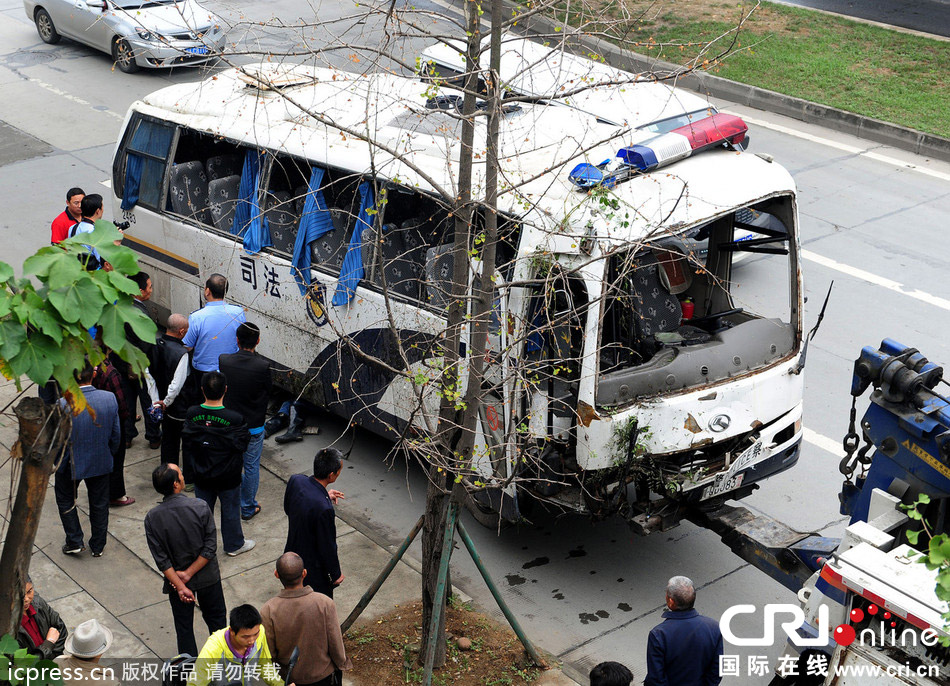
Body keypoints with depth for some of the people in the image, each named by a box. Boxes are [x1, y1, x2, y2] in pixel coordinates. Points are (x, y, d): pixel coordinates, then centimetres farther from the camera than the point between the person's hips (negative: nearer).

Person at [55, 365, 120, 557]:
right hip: (101, 462, 3)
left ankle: (74, 541, 28)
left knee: (65, 500, 24)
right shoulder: (110, 398, -17)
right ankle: (98, 546, 33)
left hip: (71, 463, -3)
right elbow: (116, 434, -6)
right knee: (99, 504, 20)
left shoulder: (63, 405, -27)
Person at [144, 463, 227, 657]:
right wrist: (189, 574, -12)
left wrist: (180, 586, -12)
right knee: (216, 619, 22)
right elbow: (210, 547, -18)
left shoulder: (152, 518, -17)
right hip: (207, 576, 0)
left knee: (184, 627, 18)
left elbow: (161, 560, -15)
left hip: (175, 578, 1)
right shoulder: (200, 507, -21)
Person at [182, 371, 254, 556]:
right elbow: (241, 445, -14)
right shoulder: (234, 419, -27)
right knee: (230, 510, 19)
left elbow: (186, 445, -4)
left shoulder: (192, 414, -16)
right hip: (228, 477, -3)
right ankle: (234, 544, 37)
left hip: (201, 475, 3)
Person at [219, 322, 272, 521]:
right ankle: (248, 508, 25)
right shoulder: (262, 366, -23)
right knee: (252, 467, 14)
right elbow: (268, 390, -7)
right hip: (254, 426, -3)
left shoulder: (224, 360, -15)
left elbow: (223, 386, 0)